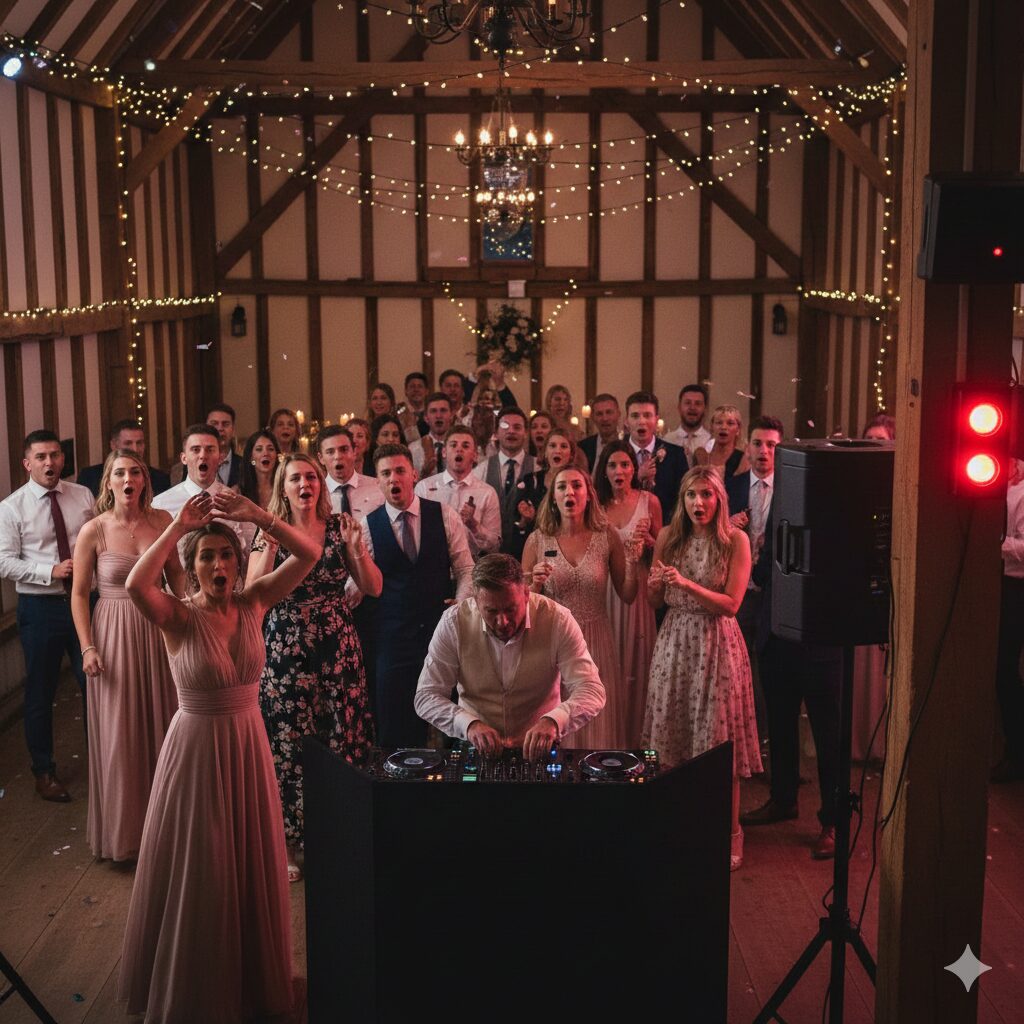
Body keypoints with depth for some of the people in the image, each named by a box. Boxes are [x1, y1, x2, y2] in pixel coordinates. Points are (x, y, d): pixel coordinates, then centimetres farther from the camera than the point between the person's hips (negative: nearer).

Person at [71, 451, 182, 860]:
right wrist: (87, 647, -10)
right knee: (118, 735, 5)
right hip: (113, 632, -3)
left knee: (161, 726, 12)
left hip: (157, 630, 3)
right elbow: (79, 593, -4)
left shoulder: (161, 520, -1)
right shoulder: (94, 530, -9)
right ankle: (122, 828, 22)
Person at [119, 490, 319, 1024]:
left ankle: (251, 974, 36)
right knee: (196, 869, 9)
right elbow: (135, 585, -36)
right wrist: (178, 525, -31)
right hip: (195, 748, -4)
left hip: (248, 745, 4)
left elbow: (308, 554, -14)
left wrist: (255, 515, -25)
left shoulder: (252, 604, -4)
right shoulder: (178, 616, -14)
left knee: (250, 863, 16)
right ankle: (190, 981, 29)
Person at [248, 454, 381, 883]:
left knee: (343, 740, 2)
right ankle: (288, 843, 14)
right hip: (285, 651, -1)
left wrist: (357, 548, -14)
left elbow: (373, 588, 1)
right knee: (289, 744, 0)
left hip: (337, 649, 2)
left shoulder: (340, 525, 4)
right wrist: (271, 546, -21)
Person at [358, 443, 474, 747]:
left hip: (442, 629, 1)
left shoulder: (445, 516, 1)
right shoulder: (368, 526, 0)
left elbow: (465, 569, 4)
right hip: (392, 638, 0)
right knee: (395, 731, 4)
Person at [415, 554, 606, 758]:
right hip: (476, 749, 1)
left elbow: (592, 692, -16)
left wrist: (552, 721, -36)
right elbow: (426, 696, -8)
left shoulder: (557, 620, -12)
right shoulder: (453, 623, -10)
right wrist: (469, 724, -27)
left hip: (538, 750, -1)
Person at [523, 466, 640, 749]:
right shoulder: (538, 540, -3)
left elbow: (627, 597, 4)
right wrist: (536, 582, -16)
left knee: (598, 727, 8)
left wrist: (632, 562, -11)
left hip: (596, 641, 1)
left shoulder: (606, 537, -2)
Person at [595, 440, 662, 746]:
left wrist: (648, 539, -13)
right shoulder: (596, 503, 1)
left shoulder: (649, 501, 0)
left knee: (634, 662, 6)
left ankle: (633, 738, 19)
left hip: (637, 587, 0)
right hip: (603, 591, 1)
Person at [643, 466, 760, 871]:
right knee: (672, 735, 6)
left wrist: (686, 584, -22)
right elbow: (655, 602, 10)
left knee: (720, 739, 0)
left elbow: (731, 604, -10)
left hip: (717, 644, -3)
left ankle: (729, 835, 13)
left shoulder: (736, 540, -5)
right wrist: (655, 583, -12)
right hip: (675, 641, 3)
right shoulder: (668, 537, 5)